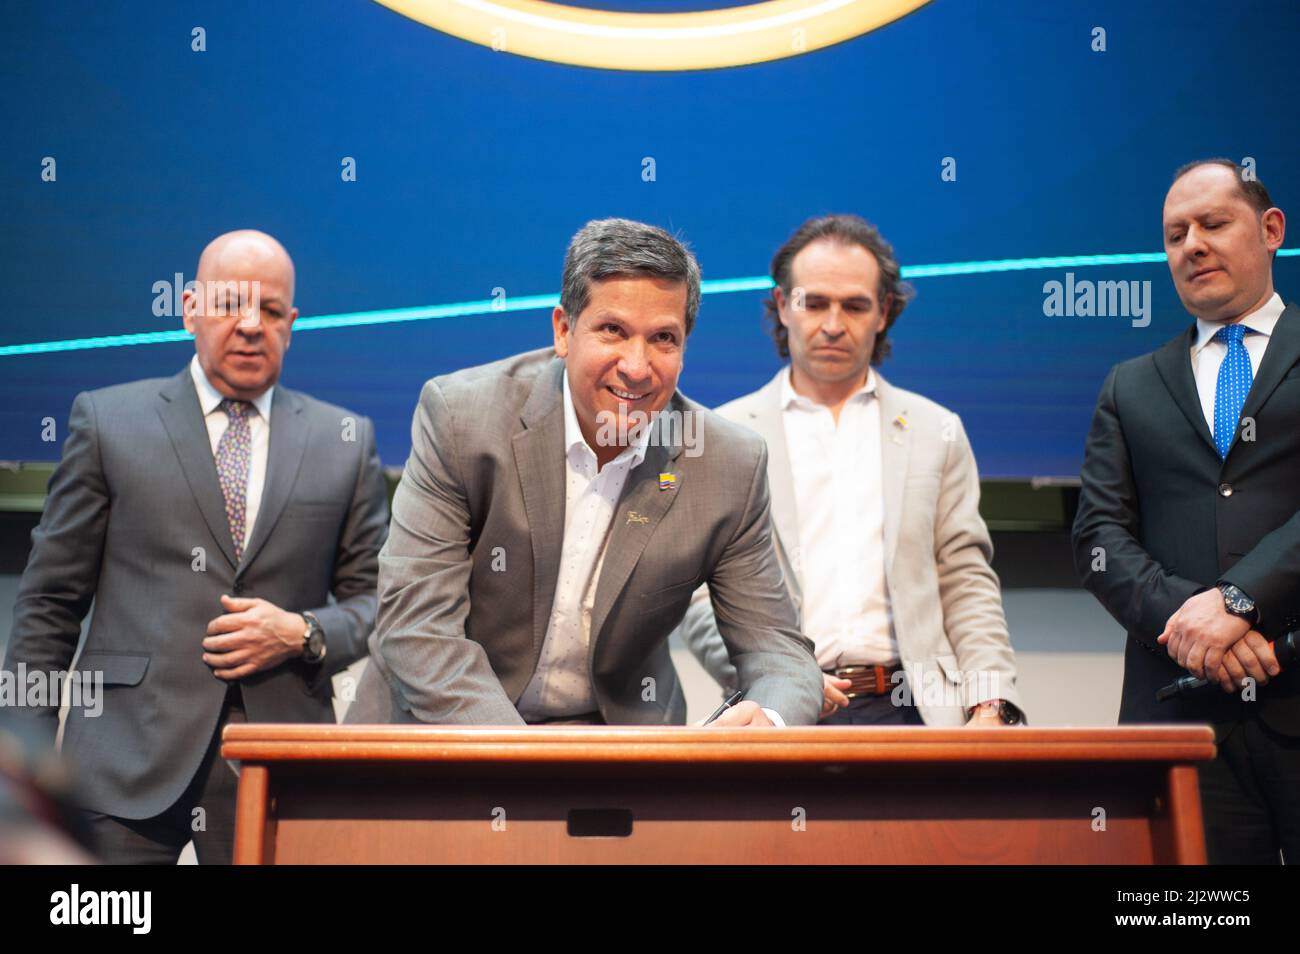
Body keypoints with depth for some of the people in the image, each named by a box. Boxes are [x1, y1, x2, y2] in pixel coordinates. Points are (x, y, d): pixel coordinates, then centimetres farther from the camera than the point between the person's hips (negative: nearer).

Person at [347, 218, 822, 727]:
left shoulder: (733, 466, -7)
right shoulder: (458, 415, -12)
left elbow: (775, 644, -3)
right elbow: (416, 623, -17)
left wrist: (769, 719, -27)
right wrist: (516, 752, -31)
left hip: (621, 722, 2)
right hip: (444, 720, -1)